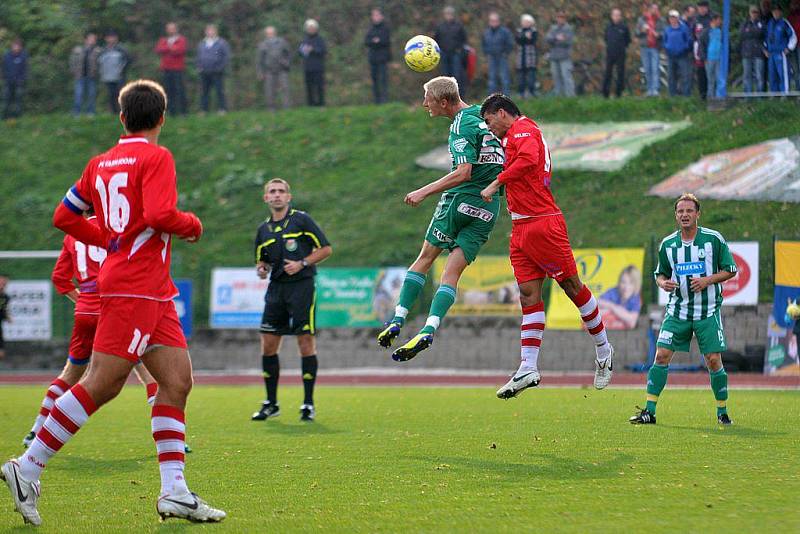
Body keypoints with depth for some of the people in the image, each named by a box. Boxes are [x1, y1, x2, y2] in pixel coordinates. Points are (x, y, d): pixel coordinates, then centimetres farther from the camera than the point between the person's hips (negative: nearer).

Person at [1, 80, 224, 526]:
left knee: (178, 380, 4)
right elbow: (160, 215, -21)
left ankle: (175, 493, 0)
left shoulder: (100, 163, 15)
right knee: (101, 385, -9)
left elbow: (64, 217, 17)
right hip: (136, 287, -9)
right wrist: (193, 225, -2)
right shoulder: (156, 157, -8)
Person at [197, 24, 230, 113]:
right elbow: (198, 57, 23)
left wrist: (220, 67, -10)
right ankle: (204, 110, 9)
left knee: (220, 91, -5)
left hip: (217, 73, -4)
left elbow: (227, 57, -2)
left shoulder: (222, 43, 1)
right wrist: (199, 67, 9)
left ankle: (222, 109, -2)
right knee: (204, 92, 4)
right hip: (204, 73, 4)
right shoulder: (202, 44, 16)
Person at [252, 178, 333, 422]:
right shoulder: (264, 229, 13)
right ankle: (271, 404, 11)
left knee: (305, 342, -6)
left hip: (301, 285, -5)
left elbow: (326, 249, -1)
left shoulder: (302, 220, -1)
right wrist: (261, 269, 1)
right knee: (268, 344, 1)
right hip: (276, 288, 5)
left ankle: (308, 403, 1)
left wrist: (302, 263, -12)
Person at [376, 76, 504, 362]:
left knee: (425, 257, 7)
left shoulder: (462, 126, -14)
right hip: (489, 207, 7)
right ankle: (429, 330, -13)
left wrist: (424, 191, -23)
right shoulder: (482, 114, 10)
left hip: (461, 199, -7)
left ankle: (397, 320, 5)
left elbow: (463, 173, -24)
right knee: (452, 272, 0)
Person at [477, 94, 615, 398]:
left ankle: (603, 351, 11)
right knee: (529, 295, 0)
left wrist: (496, 183, -23)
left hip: (542, 223, -10)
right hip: (521, 229, 10)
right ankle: (528, 369, -6)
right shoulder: (525, 132, 24)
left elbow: (528, 159, -26)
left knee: (572, 287, -1)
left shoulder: (522, 129, -7)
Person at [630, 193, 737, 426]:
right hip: (677, 310, 2)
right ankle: (649, 411, -2)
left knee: (714, 361, -6)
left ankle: (722, 412, 11)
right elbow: (660, 273, 15)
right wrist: (663, 282, -8)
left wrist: (707, 280, -15)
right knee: (661, 356, -7)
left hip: (708, 311, -2)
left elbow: (730, 270, 0)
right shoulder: (667, 244, 4)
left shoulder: (714, 239, -4)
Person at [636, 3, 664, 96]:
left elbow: (663, 33, 3)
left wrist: (658, 34, -18)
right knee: (647, 69, 3)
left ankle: (655, 89, -18)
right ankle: (649, 89, 9)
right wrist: (642, 30, -12)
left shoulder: (659, 21, 6)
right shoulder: (642, 20, 9)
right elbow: (637, 33, 8)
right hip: (644, 47, 2)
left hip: (655, 47, -2)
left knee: (655, 69, -12)